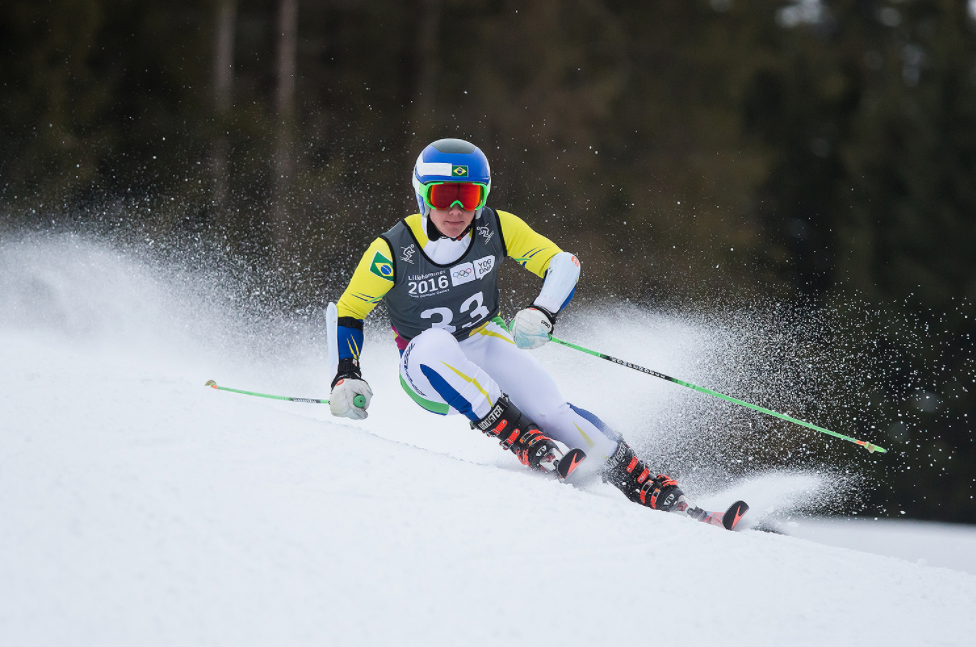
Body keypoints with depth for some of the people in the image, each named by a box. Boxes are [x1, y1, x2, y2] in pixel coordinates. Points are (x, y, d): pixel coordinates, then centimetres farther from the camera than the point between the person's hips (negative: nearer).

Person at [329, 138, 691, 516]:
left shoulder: (496, 229, -12)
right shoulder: (392, 251, -18)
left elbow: (563, 263, -6)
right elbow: (349, 312, -5)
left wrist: (543, 313, -25)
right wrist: (346, 378, -18)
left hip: (484, 343, 2)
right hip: (428, 371, -2)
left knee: (549, 408, -23)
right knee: (434, 343, -38)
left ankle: (637, 479, -9)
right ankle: (520, 437, -35)